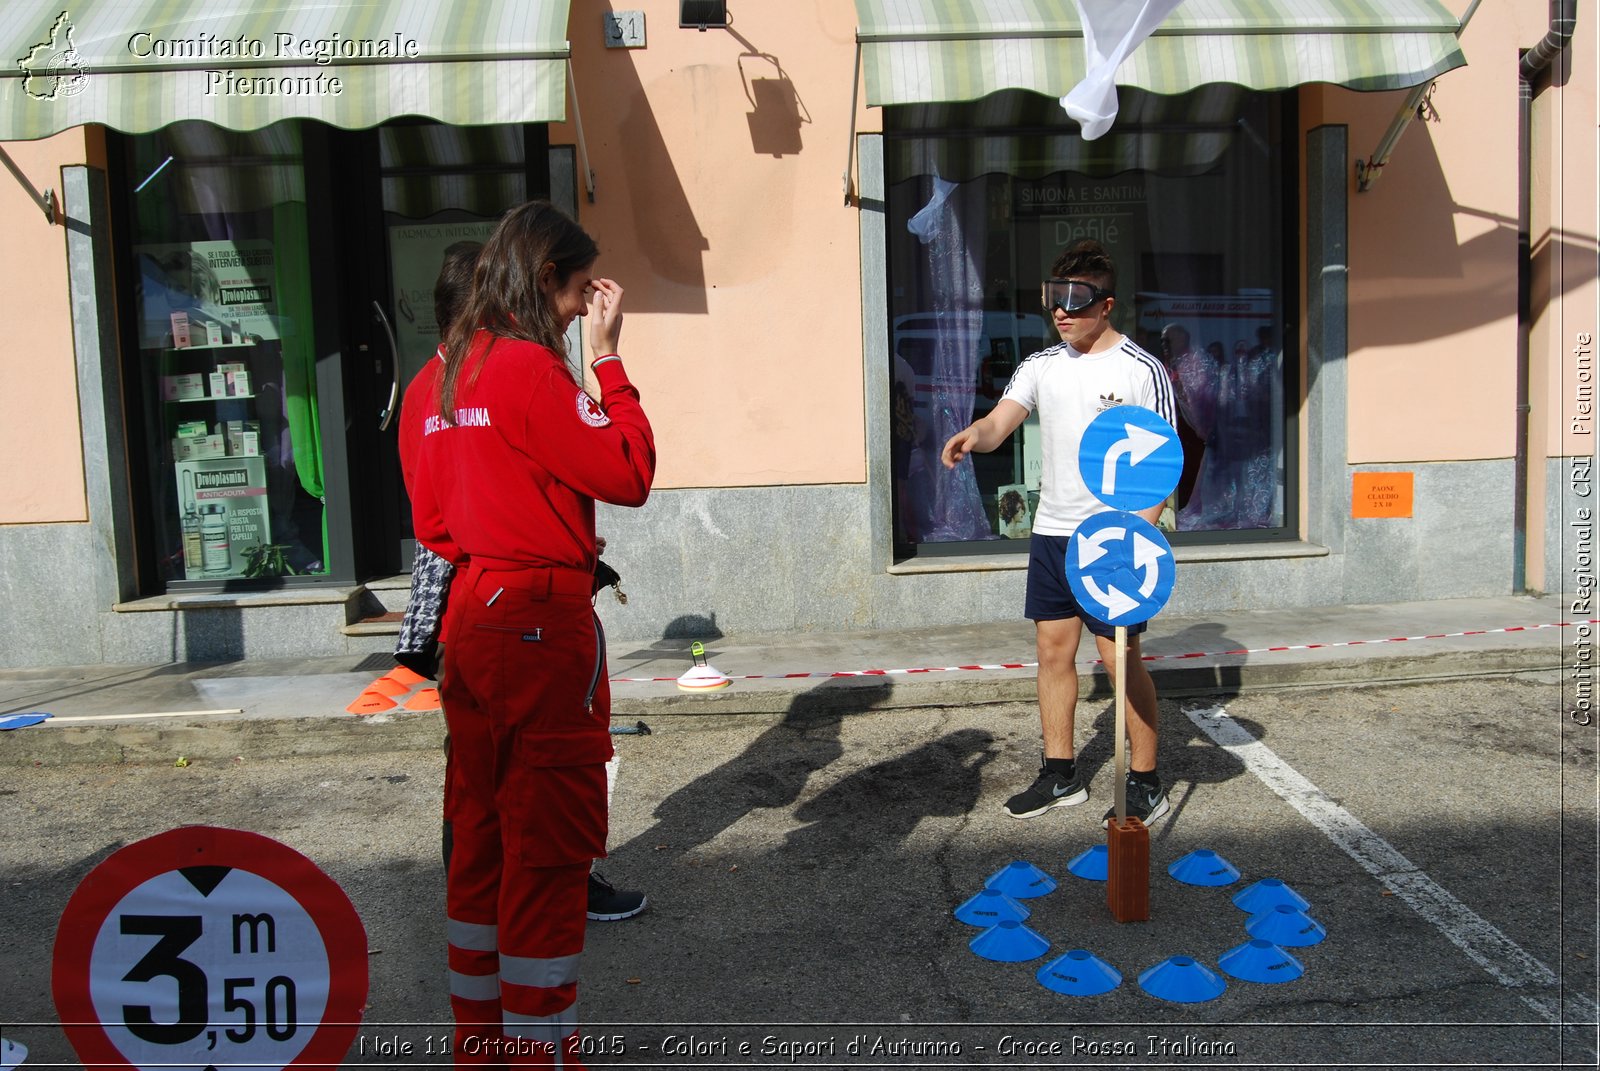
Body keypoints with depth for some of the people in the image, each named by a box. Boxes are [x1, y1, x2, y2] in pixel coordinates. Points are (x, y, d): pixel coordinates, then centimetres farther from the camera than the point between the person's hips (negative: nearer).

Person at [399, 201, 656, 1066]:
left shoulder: (440, 375, 11)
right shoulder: (529, 366, -14)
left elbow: (430, 515, 14)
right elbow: (629, 475, -13)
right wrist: (608, 356, -8)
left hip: (466, 616, 9)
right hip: (540, 621, -9)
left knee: (482, 835, 17)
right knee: (550, 845, 1)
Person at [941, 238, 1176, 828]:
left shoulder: (1142, 370, -7)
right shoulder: (1042, 365, 9)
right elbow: (999, 423, -2)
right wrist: (974, 434, -26)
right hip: (1051, 530, 6)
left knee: (1121, 657, -2)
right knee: (1053, 651, 10)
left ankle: (1146, 784, 13)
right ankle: (1061, 774, 23)